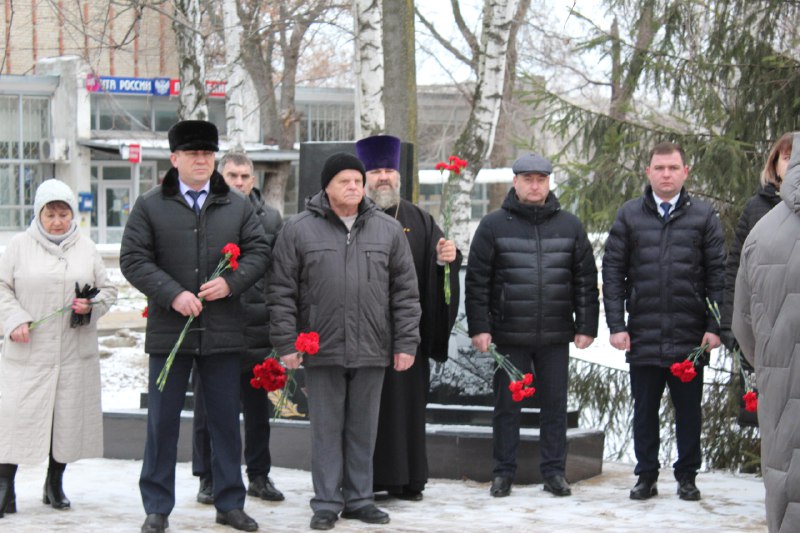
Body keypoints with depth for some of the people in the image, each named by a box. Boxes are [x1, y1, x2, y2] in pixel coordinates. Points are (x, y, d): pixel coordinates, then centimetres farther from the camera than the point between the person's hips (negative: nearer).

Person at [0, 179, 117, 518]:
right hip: (27, 351, -2)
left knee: (69, 415, 6)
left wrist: (91, 306, -6)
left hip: (75, 352, 3)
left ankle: (54, 483, 21)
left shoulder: (86, 248, 9)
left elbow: (107, 290, 14)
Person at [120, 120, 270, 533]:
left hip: (223, 330, 2)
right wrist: (173, 294, -15)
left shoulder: (237, 206, 9)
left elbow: (258, 251, 6)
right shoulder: (150, 206, 2)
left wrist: (231, 282, -12)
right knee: (162, 421, 3)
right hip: (169, 329, -2)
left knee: (226, 419, 8)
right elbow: (133, 259, -4)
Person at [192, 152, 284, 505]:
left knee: (258, 406, 10)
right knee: (208, 407, 5)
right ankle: (208, 478, 15)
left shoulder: (270, 219, 8)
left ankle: (259, 475, 22)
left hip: (257, 327, 3)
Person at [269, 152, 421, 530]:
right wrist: (286, 344, -4)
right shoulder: (298, 230, 1)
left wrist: (406, 343, 2)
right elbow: (282, 292, 1)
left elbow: (405, 292, 8)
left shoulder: (389, 230, 7)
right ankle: (326, 503, 11)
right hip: (322, 349, -2)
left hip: (372, 350, 2)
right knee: (326, 428, 4)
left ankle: (359, 498, 19)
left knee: (363, 429, 9)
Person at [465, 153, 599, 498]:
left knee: (555, 405, 6)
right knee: (507, 405, 5)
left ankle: (554, 471, 15)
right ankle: (503, 472, 14)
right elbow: (476, 281, 0)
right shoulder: (494, 226, 2)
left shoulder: (569, 226, 8)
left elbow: (586, 281, 9)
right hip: (508, 336, -2)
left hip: (555, 337, 2)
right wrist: (479, 327, -6)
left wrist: (586, 326, 3)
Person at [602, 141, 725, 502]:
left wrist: (714, 326, -4)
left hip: (689, 336, 0)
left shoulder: (703, 216, 4)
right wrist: (616, 325, -3)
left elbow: (717, 274, 3)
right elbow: (612, 272, 4)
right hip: (643, 334, 1)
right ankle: (646, 476, 18)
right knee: (644, 410, 8)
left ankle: (687, 476, 19)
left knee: (688, 409, 8)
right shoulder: (629, 216, 5)